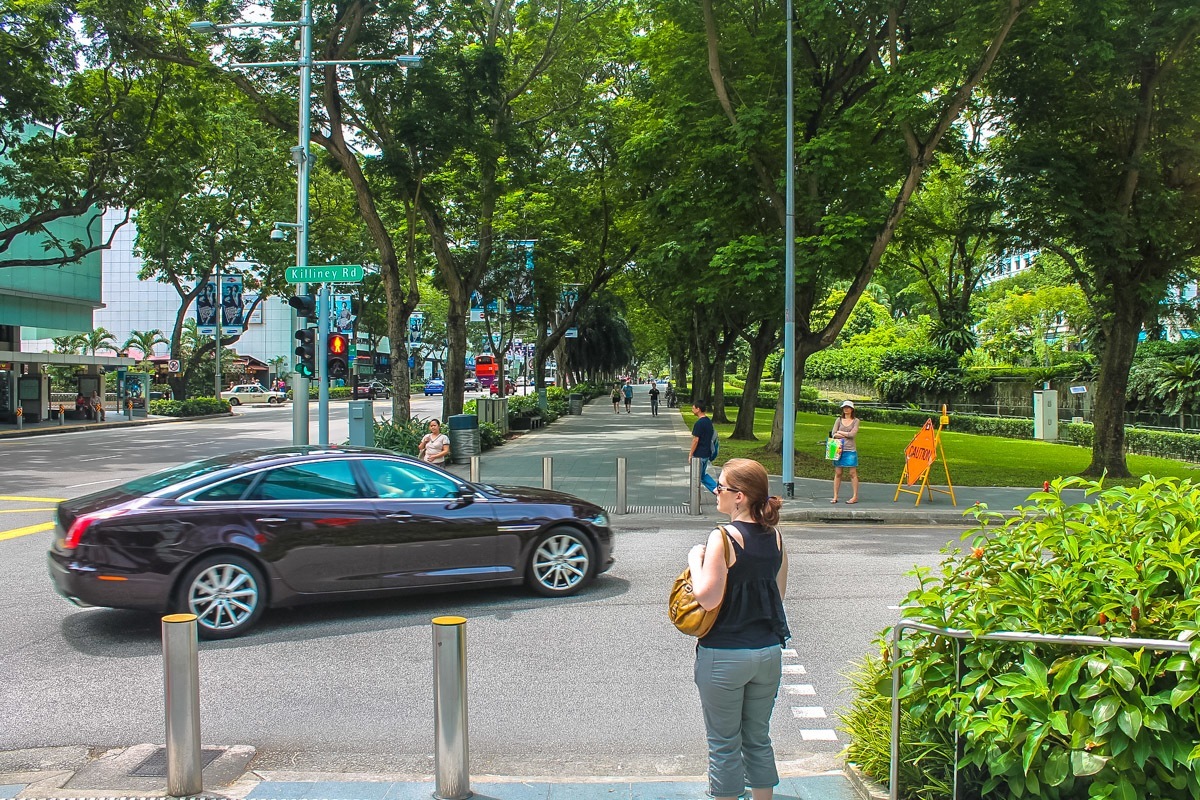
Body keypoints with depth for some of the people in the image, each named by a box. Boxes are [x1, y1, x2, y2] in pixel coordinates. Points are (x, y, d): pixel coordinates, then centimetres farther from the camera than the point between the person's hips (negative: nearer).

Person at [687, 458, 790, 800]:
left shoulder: (723, 538, -19)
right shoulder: (775, 536, 1)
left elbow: (708, 598, -23)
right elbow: (779, 594, 10)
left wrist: (696, 559, -9)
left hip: (725, 656, -6)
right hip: (769, 652, 6)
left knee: (724, 744, 9)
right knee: (758, 739, 19)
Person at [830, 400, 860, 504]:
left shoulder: (856, 421, 5)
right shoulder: (839, 420, 11)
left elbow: (852, 434, -8)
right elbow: (833, 434, 1)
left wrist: (840, 432, 0)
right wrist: (845, 435, -6)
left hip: (850, 450, -2)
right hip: (839, 449, 2)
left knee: (853, 473, -1)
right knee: (837, 473, 3)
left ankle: (855, 496, 3)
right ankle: (835, 496, 5)